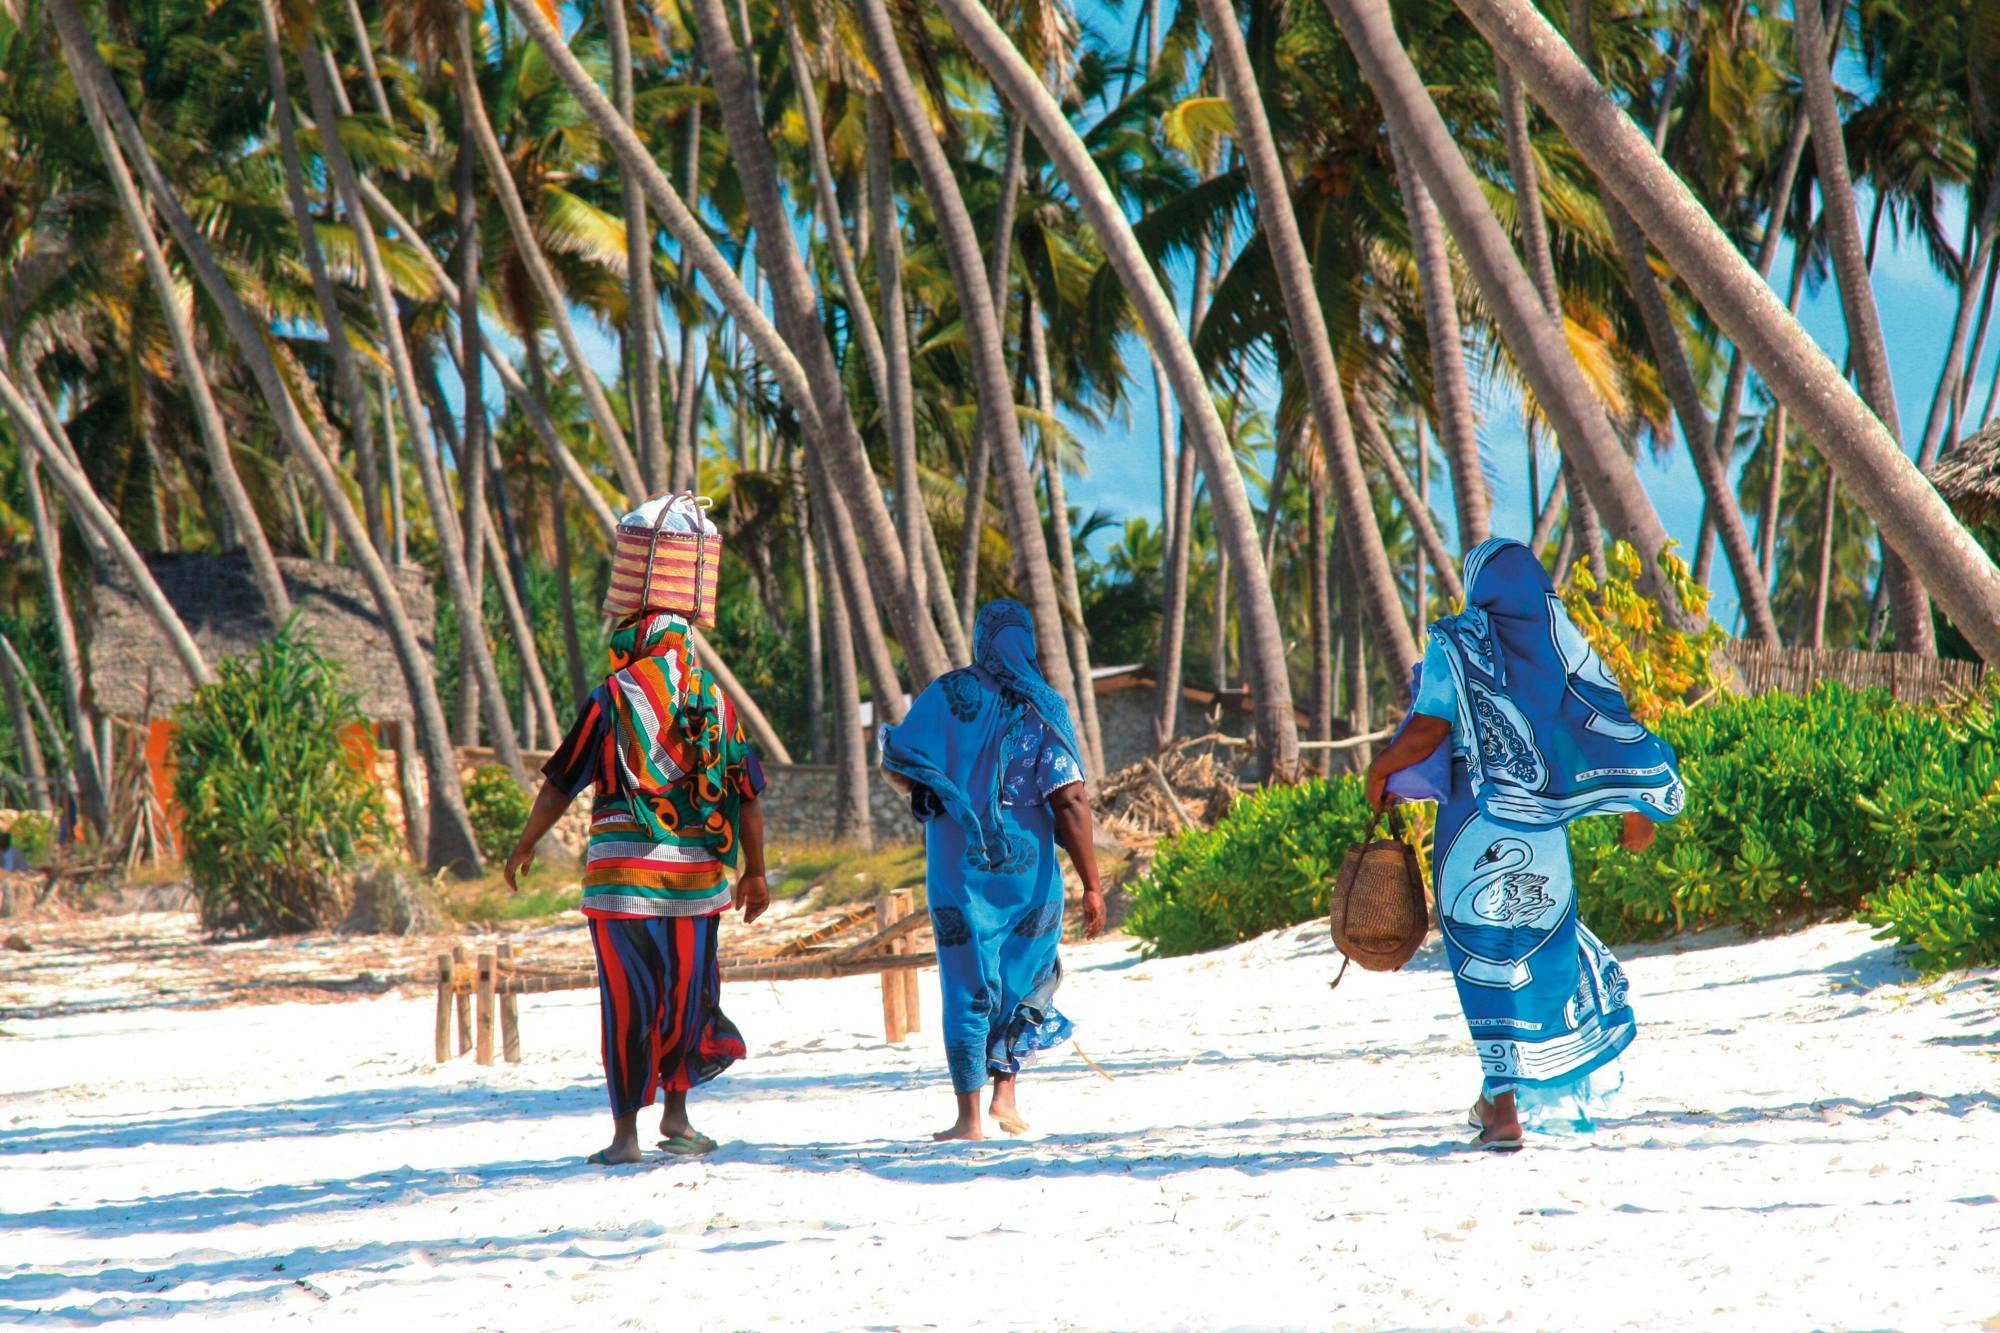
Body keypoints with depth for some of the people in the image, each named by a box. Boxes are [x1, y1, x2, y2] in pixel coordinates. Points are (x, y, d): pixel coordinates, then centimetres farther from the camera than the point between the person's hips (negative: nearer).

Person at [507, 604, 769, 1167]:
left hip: (624, 868, -3)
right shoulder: (715, 701, 7)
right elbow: (748, 796, 9)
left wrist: (524, 847, 13)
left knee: (629, 1003, 0)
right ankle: (676, 1113, 20)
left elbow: (559, 786, 0)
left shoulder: (613, 697, -4)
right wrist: (755, 873, 17)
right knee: (689, 992, 15)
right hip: (697, 870, 3)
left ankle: (626, 1132, 1)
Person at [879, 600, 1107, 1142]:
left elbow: (896, 766, -4)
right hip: (1029, 871, 0)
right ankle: (1005, 1092, 10)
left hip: (959, 868, 0)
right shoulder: (1045, 707, -4)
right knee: (1025, 982, 19)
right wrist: (1091, 884, -7)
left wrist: (927, 795, 19)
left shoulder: (949, 694, -4)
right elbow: (1070, 800, -10)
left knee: (968, 989, 5)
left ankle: (969, 1114, 2)